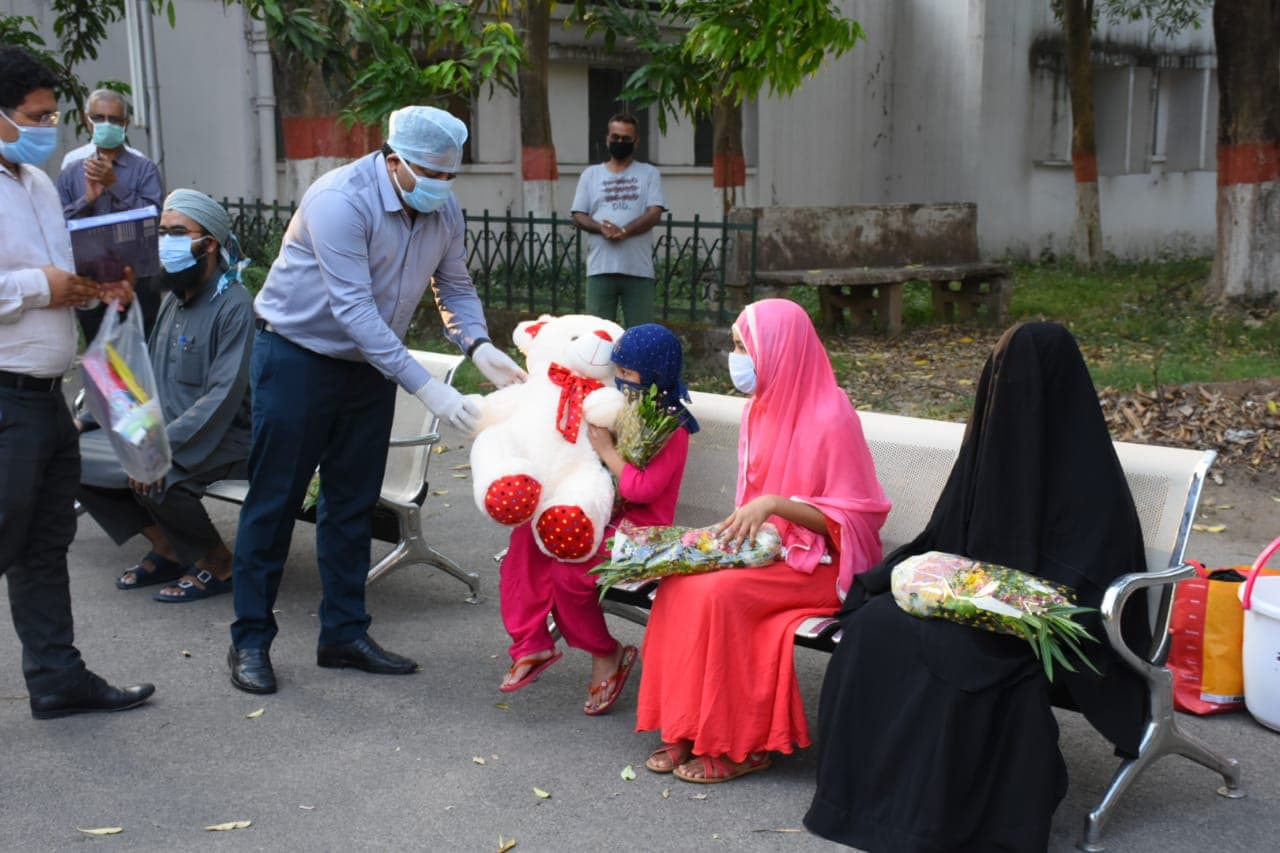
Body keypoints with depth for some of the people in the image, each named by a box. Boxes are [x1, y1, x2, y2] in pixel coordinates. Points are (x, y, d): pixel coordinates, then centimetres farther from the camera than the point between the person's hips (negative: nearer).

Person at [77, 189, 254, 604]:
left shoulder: (234, 305, -15)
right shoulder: (173, 300, 12)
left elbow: (223, 396, -23)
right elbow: (152, 378, 18)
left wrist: (164, 444, -30)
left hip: (220, 440, -9)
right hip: (165, 430, 9)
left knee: (155, 475, -34)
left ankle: (216, 565, -7)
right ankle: (167, 548, 8)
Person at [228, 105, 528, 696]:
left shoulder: (444, 210, -5)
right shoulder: (341, 201, -27)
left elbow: (455, 287, 6)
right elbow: (354, 311, -32)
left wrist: (478, 346, -15)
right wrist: (426, 389, -35)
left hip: (371, 362, 7)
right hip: (298, 357, -6)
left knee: (352, 502, 11)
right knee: (274, 501, 0)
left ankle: (344, 634, 21)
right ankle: (249, 640, 12)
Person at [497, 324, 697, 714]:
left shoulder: (671, 430, -15)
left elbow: (643, 488, -25)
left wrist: (606, 449, -20)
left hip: (639, 530, -9)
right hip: (606, 517, 9)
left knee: (569, 570, -27)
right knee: (527, 535, -9)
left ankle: (607, 655, -1)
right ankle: (532, 645, -5)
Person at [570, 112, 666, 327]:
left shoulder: (649, 174, 10)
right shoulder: (590, 174, 15)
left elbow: (655, 214, -2)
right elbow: (579, 216, 8)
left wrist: (624, 231, -18)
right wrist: (601, 228, -13)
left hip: (639, 269, -1)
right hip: (600, 268, 1)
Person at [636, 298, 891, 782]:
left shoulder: (830, 418, -17)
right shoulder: (762, 408, 7)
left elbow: (854, 516, -16)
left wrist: (777, 503, -27)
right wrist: (740, 527, -3)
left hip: (820, 561, -7)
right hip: (767, 548, 7)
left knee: (718, 591, -28)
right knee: (678, 584, -17)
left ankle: (739, 743, -15)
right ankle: (689, 730, -10)